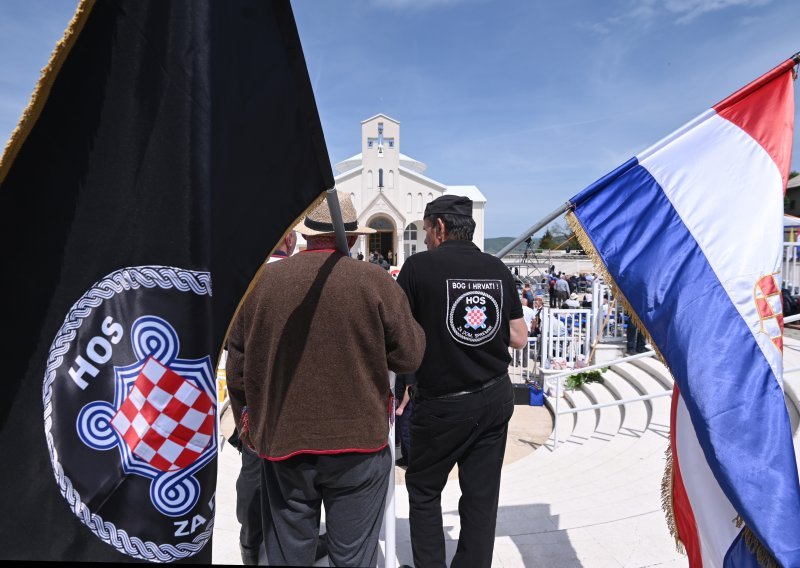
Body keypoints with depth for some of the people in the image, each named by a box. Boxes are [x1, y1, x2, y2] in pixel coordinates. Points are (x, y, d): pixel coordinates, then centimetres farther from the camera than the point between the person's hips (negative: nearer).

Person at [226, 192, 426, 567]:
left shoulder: (261, 281, -3)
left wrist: (246, 423, 20)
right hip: (357, 444, -2)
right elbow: (409, 357, -5)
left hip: (281, 443, 2)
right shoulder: (376, 282, -11)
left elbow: (237, 367, 4)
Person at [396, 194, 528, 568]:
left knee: (423, 489, 16)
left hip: (443, 403, -4)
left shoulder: (419, 266, -12)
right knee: (482, 494, 14)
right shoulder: (498, 268, 1)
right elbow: (519, 338, 6)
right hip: (496, 397, 5)